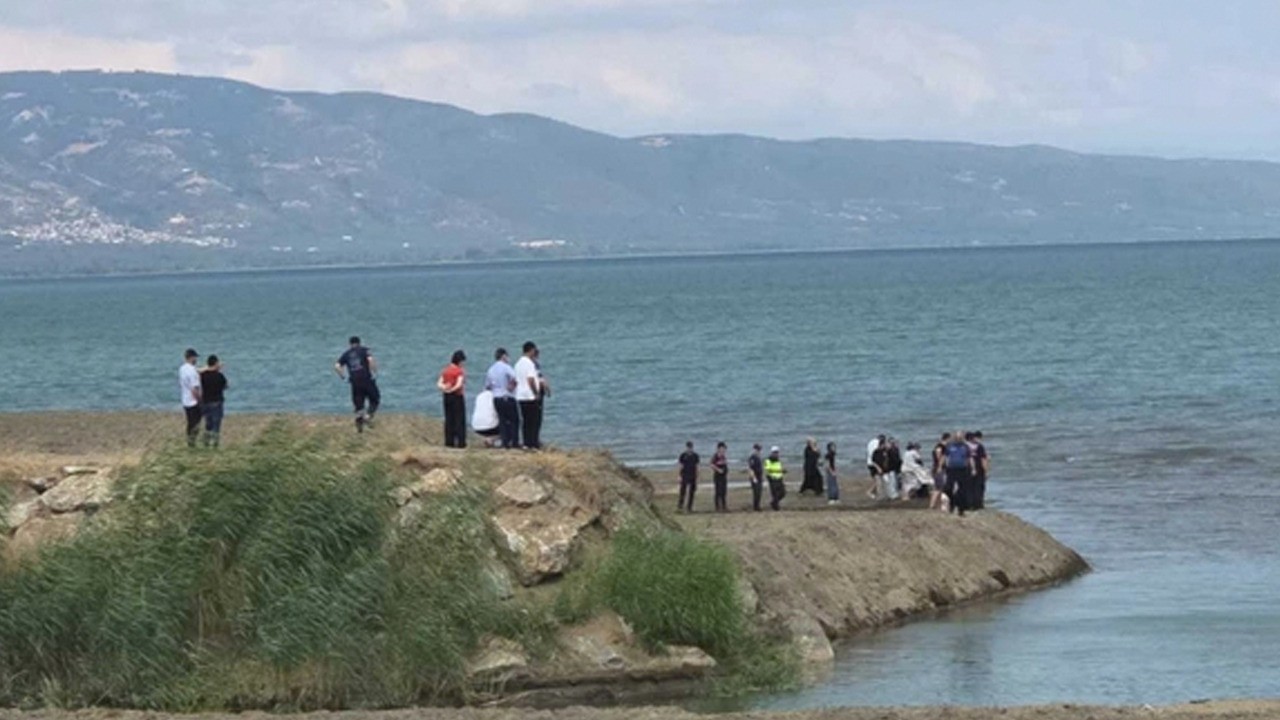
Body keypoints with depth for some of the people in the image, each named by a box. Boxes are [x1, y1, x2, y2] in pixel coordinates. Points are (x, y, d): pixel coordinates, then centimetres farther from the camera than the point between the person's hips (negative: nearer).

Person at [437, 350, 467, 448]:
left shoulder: (445, 370, 8)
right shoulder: (460, 371, -11)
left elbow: (439, 383, 0)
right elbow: (459, 384, -22)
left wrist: (444, 388, -16)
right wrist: (451, 390, -11)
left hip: (447, 396, 6)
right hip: (457, 396, -6)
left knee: (449, 419, 10)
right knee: (459, 419, 0)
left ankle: (449, 441, 10)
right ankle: (460, 442, -1)